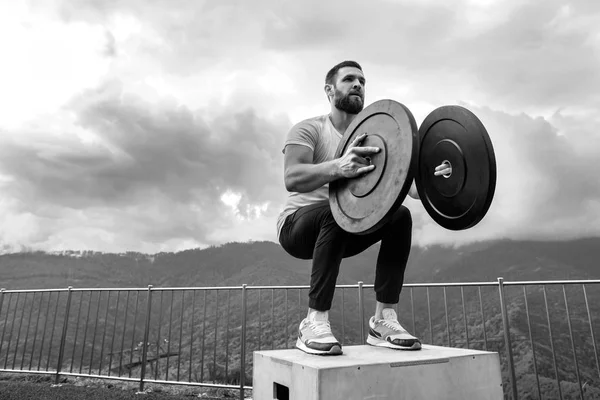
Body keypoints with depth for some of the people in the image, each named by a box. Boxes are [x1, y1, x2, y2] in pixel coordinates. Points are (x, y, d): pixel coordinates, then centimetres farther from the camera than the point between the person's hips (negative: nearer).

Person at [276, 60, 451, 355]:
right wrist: (338, 167, -47)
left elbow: (408, 186, -4)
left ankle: (383, 319, -14)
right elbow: (292, 179, -29)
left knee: (400, 215, -17)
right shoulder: (308, 130, -9)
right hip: (298, 225, -5)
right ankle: (314, 323, -25)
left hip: (345, 231, 5)